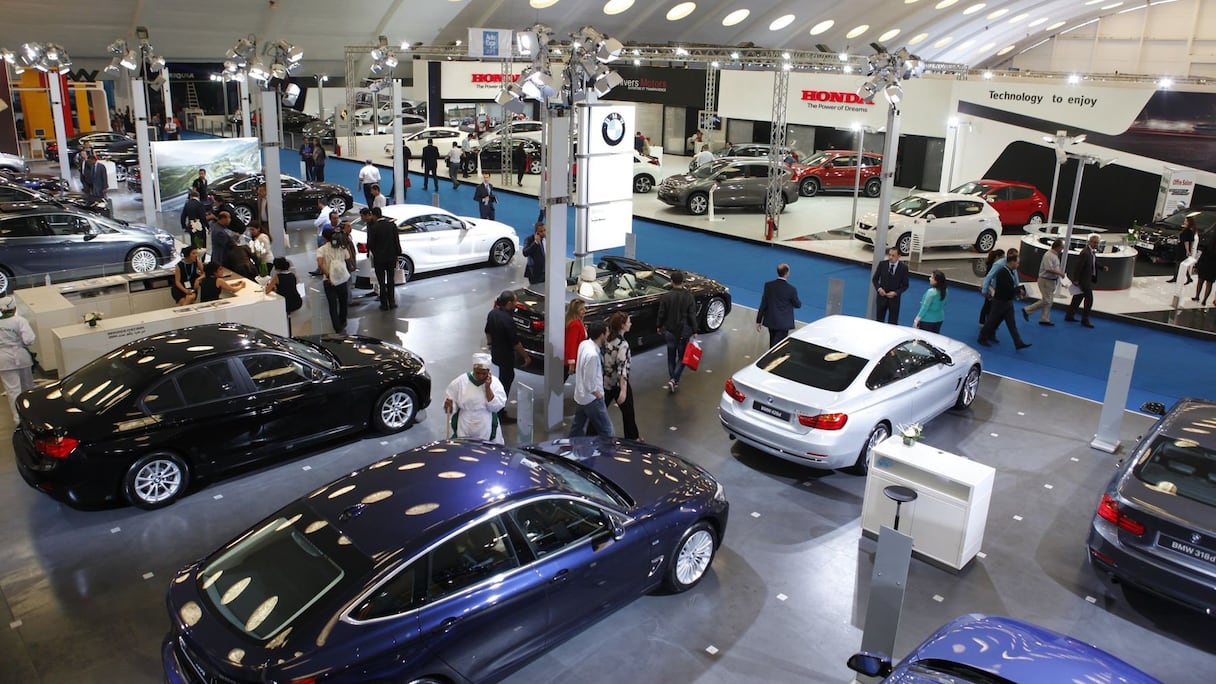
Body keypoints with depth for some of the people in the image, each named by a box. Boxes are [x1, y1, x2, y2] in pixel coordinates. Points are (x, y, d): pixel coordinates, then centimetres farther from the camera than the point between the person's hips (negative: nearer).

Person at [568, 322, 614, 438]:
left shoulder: (584, 344, -3)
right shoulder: (593, 355, -29)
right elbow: (589, 382, -24)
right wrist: (598, 394, -10)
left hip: (580, 396, 9)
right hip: (591, 399, -9)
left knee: (576, 430, 22)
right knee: (607, 432, 2)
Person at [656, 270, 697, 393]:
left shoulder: (665, 296, -10)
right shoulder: (689, 297, -12)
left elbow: (661, 314, -3)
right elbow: (692, 316, -10)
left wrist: (659, 327, 13)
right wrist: (694, 331, -1)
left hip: (669, 331, 1)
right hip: (684, 331, -1)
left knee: (671, 356, 15)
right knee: (682, 357, 9)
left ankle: (673, 380, 21)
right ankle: (674, 380, -7)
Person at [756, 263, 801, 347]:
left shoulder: (768, 285, -8)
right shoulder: (791, 289, -17)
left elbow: (763, 304, -4)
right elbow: (798, 305, -1)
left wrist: (758, 321, 2)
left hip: (770, 320, 5)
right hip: (783, 323, -4)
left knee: (773, 343, 24)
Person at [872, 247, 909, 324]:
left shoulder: (903, 267, -6)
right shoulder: (882, 264, -3)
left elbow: (905, 285, -1)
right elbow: (874, 279, 7)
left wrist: (896, 292, -16)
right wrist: (879, 288, -11)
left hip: (894, 298, -1)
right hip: (882, 296, 1)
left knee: (892, 323, 1)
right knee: (879, 320, 8)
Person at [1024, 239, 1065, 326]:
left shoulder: (1055, 255, 12)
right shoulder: (1049, 255, -19)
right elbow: (1049, 269, -28)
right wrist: (1060, 273, -19)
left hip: (1052, 281, 10)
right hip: (1046, 280, -10)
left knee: (1049, 301, 11)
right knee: (1046, 301, -9)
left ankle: (1044, 319, 16)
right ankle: (1027, 310, 1)